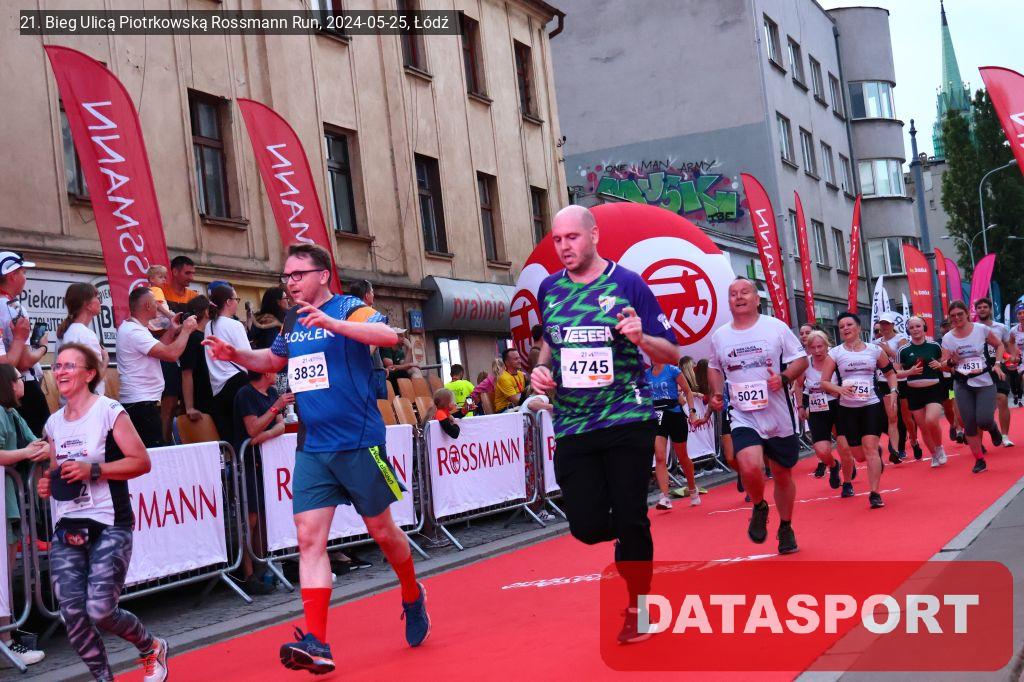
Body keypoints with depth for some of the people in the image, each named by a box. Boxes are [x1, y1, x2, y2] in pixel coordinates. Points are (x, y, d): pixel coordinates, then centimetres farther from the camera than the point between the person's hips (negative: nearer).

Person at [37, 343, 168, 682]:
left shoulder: (109, 411, -6)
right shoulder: (54, 423, 13)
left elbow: (142, 462, -9)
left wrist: (93, 470, -19)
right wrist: (48, 483, 5)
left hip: (108, 526, -6)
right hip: (66, 528, 6)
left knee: (100, 610, -13)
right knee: (72, 612, -7)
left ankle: (151, 649, 17)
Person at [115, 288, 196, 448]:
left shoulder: (129, 327, 15)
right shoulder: (134, 331, -19)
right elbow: (171, 354, -25)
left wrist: (172, 331, 17)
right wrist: (186, 330, -11)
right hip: (142, 403, -11)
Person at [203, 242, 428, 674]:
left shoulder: (347, 308, -8)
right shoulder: (291, 321, 12)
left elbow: (389, 335, -28)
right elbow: (274, 360, 31)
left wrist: (331, 323, -38)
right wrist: (236, 355, 11)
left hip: (358, 444, -5)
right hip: (312, 449, 5)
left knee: (382, 530, 9)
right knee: (309, 539, -7)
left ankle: (413, 598, 36)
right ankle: (316, 643, -10)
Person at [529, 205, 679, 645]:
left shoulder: (628, 284, -4)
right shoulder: (549, 289, 7)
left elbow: (672, 353, -2)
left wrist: (640, 339, -23)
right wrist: (541, 369, 3)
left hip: (628, 421, -3)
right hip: (572, 426, 3)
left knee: (630, 519, -3)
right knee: (587, 526, -3)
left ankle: (637, 607, 19)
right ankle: (631, 545, 33)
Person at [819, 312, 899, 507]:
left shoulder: (875, 350, 3)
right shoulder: (835, 353, 0)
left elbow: (890, 372, 16)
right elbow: (824, 382, -3)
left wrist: (893, 391, -1)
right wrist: (839, 389, -22)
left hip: (871, 406, -1)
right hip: (847, 409, 1)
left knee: (870, 448, -15)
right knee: (859, 455, 7)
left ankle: (875, 494, -11)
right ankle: (878, 452, 44)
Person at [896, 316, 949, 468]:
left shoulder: (934, 346, 1)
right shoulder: (904, 350, 0)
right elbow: (895, 373, 3)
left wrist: (940, 365, -9)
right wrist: (909, 372, -14)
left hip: (934, 389, -2)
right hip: (914, 392, 2)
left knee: (931, 421, -22)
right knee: (923, 428, 6)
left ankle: (939, 448, 6)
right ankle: (935, 455, 27)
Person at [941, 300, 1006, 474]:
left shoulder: (981, 329, -6)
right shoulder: (947, 338, -1)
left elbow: (999, 345, 8)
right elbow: (944, 366, 3)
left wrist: (997, 365, -4)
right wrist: (951, 362, -19)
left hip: (985, 382, -2)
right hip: (962, 386, 2)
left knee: (984, 421, -16)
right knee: (969, 425, 0)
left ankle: (993, 427, 22)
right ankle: (979, 460, 13)